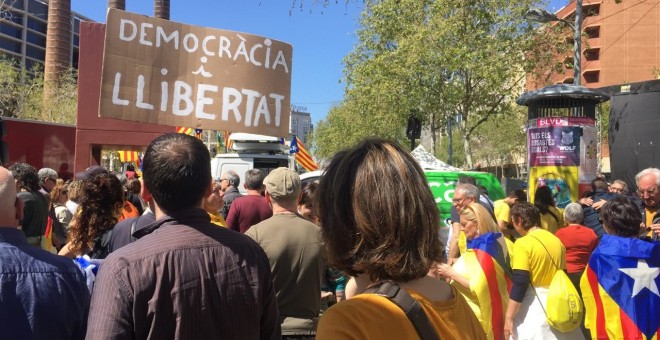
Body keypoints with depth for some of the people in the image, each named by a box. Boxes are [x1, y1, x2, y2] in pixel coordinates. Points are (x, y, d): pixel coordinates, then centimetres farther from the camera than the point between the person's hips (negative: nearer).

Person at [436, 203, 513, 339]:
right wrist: (453, 269, 5)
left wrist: (452, 274, -16)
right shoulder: (488, 243, 6)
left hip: (477, 315, -8)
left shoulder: (484, 248, -20)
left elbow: (478, 287, -23)